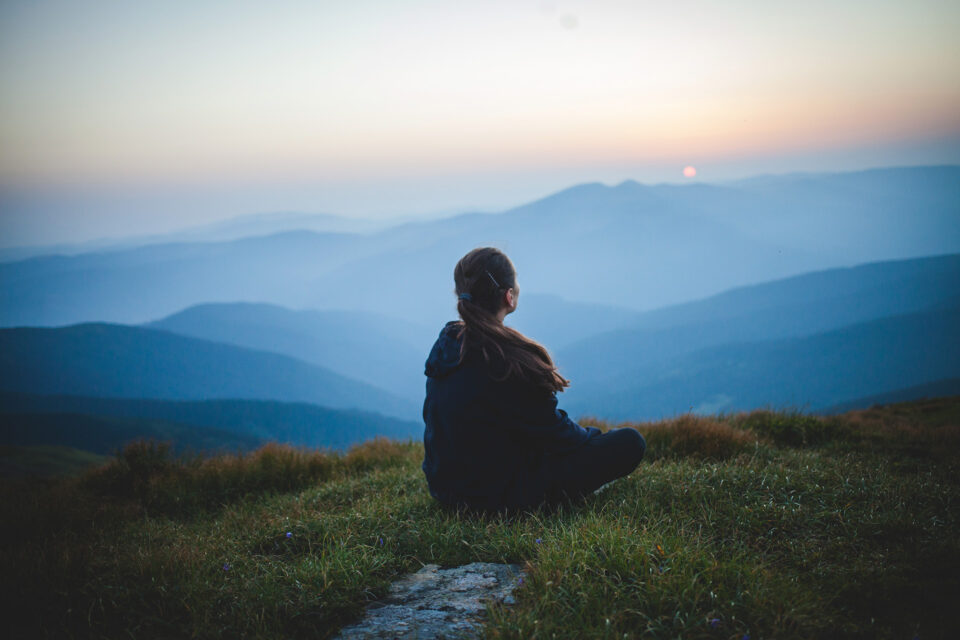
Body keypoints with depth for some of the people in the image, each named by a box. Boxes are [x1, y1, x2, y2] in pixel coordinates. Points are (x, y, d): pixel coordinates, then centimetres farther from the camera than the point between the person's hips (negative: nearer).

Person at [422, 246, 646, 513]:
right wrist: (593, 437, 8)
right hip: (498, 496, -8)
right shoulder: (507, 360, -27)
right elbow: (552, 433, -14)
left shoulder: (445, 344, -1)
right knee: (629, 443, -7)